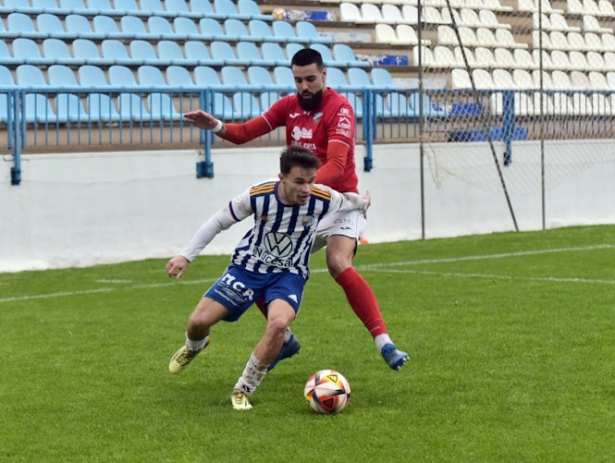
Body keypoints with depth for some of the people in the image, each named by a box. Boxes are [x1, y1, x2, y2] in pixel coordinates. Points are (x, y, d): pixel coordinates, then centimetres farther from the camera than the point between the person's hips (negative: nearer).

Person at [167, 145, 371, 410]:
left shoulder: (323, 199, -22)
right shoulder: (258, 195, -23)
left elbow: (354, 202, 3)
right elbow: (219, 222, -8)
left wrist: (363, 203, 26)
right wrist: (186, 255, -10)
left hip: (289, 274, -1)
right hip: (248, 266, 1)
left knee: (278, 323, -32)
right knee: (198, 321, -6)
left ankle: (243, 391, -12)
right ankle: (194, 347, 36)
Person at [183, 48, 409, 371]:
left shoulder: (339, 108, -15)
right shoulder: (288, 106, 4)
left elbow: (336, 165, -27)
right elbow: (246, 132, 0)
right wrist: (216, 126, -20)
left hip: (339, 202, -6)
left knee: (339, 265, -31)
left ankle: (385, 344, -31)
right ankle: (284, 340, 25)